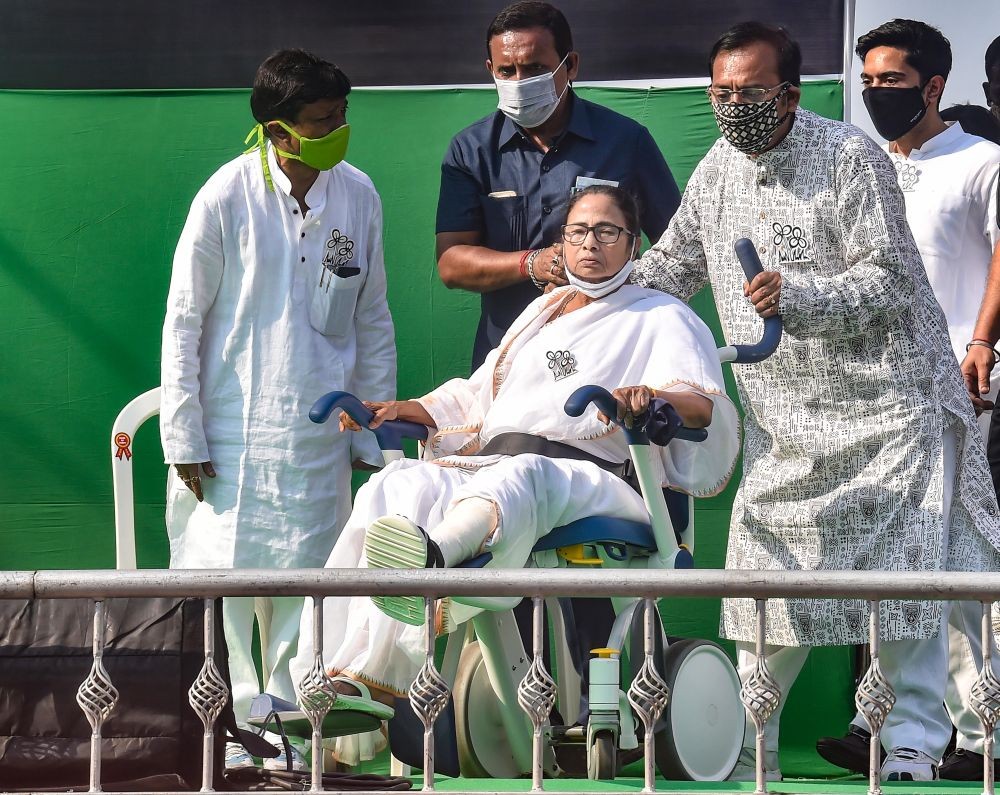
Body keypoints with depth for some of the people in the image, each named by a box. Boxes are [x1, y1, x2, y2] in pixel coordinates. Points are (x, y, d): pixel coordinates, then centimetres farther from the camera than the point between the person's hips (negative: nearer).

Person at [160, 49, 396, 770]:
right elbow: (183, 320, -3)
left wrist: (375, 433, 10)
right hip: (229, 430, -2)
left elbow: (372, 322, 10)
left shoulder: (358, 195, 1)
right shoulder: (229, 196, -9)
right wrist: (183, 435, -4)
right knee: (222, 574, -2)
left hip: (317, 434, 3)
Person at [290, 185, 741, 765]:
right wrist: (404, 409, 23)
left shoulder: (663, 319, 17)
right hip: (489, 465, 5)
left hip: (592, 481, -5)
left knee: (519, 481, -42)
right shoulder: (545, 312, 36)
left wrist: (655, 398, -24)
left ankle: (430, 558, -79)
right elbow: (476, 400, 41)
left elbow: (708, 407, -1)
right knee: (397, 488, -28)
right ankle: (351, 679, -46)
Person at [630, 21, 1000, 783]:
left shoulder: (851, 157, -13)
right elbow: (673, 263, 18)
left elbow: (889, 282, -18)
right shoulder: (718, 170, 6)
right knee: (767, 572, 2)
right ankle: (748, 743, 13)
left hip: (885, 402, -5)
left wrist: (797, 293, -33)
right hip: (782, 418, 5)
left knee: (904, 572, -7)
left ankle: (914, 743, -1)